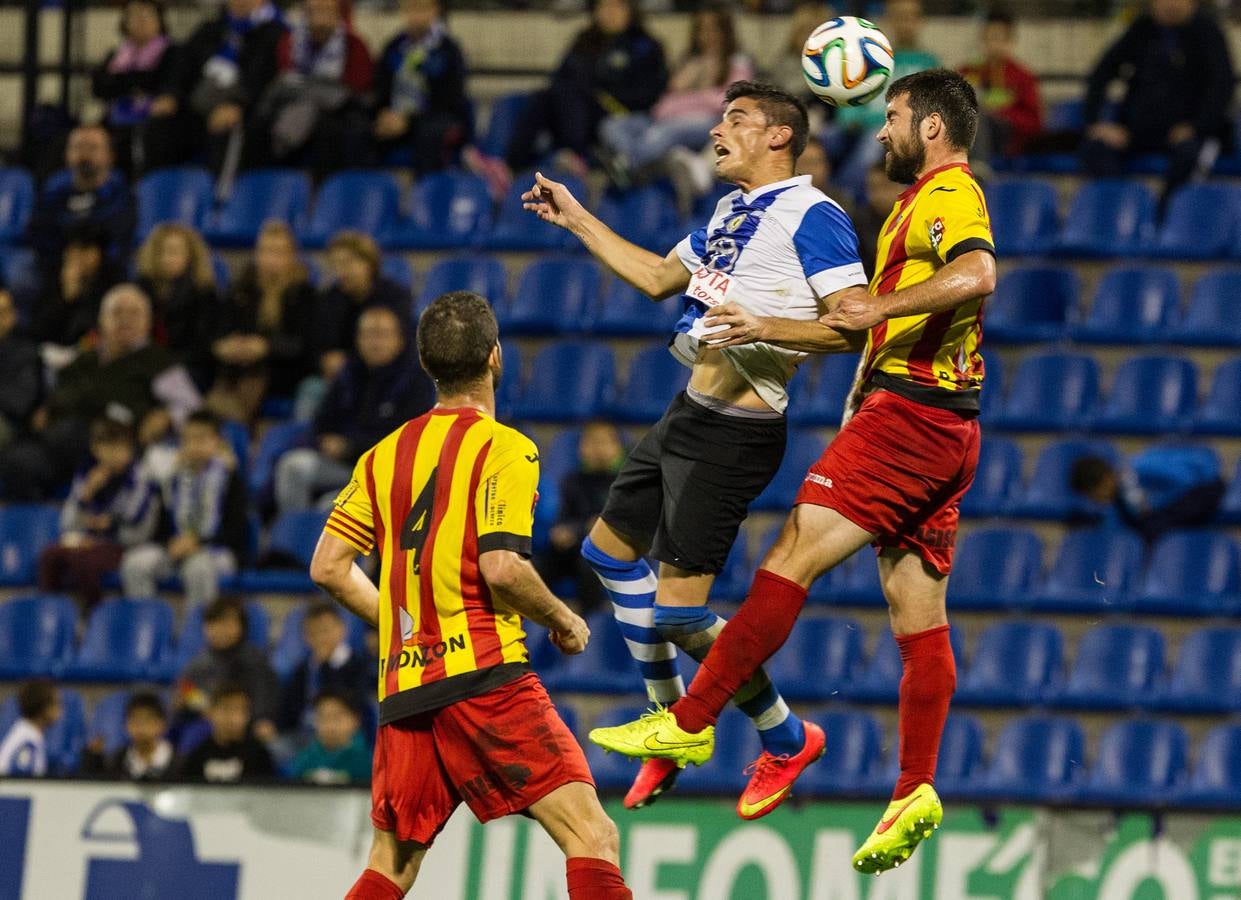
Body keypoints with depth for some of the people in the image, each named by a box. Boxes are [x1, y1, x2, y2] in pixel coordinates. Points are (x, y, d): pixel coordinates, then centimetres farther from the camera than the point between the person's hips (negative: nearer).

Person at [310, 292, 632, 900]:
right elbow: (502, 568, -14)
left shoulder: (386, 455, 15)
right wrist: (564, 622, 3)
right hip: (484, 672, -6)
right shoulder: (503, 448, -3)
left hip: (404, 685, 6)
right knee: (591, 836, -11)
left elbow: (328, 568, 12)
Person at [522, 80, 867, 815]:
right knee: (611, 550, 22)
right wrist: (576, 219, 32)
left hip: (737, 434, -10)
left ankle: (787, 740, 9)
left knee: (679, 609, -12)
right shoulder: (732, 210, 16)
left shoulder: (812, 216, -13)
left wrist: (768, 330, -29)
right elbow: (659, 277, 30)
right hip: (689, 418, 10)